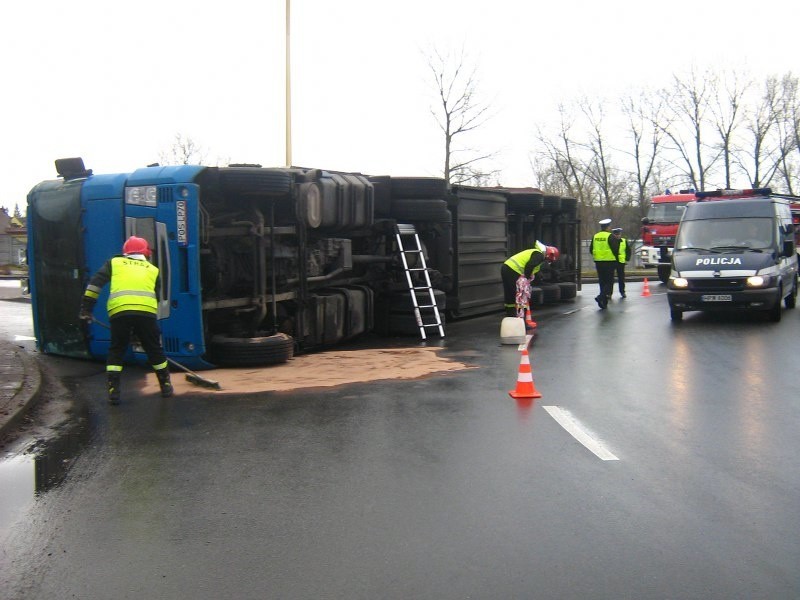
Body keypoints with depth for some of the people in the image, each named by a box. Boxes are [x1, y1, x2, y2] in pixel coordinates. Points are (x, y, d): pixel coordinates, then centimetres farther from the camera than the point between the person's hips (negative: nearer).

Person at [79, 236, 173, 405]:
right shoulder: (153, 269, 28)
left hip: (119, 312, -1)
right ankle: (166, 386, 27)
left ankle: (113, 391, 10)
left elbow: (95, 283, 12)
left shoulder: (114, 262, 24)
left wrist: (86, 308, 13)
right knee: (155, 350, 18)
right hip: (146, 312, 1)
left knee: (116, 351, 16)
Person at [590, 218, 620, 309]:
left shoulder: (595, 236, 7)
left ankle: (604, 303, 13)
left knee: (602, 282, 12)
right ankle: (601, 297, -22)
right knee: (609, 282, -1)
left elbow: (591, 250, 12)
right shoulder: (610, 237, -10)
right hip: (609, 262, -5)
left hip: (598, 262, 5)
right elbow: (615, 250, -11)